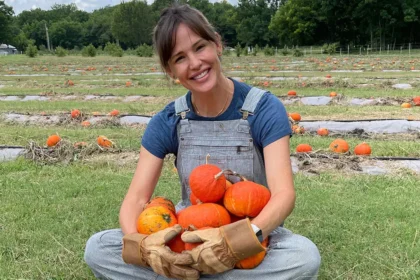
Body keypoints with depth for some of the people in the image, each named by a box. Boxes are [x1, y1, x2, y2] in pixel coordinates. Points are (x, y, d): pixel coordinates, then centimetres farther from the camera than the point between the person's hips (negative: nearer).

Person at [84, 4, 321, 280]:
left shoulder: (265, 109, -15)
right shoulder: (166, 122, -7)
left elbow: (284, 193, -24)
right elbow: (136, 198, -11)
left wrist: (242, 238, -43)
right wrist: (140, 244, -34)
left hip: (252, 243, -1)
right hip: (187, 239, 2)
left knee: (306, 256, -34)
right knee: (97, 249, -17)